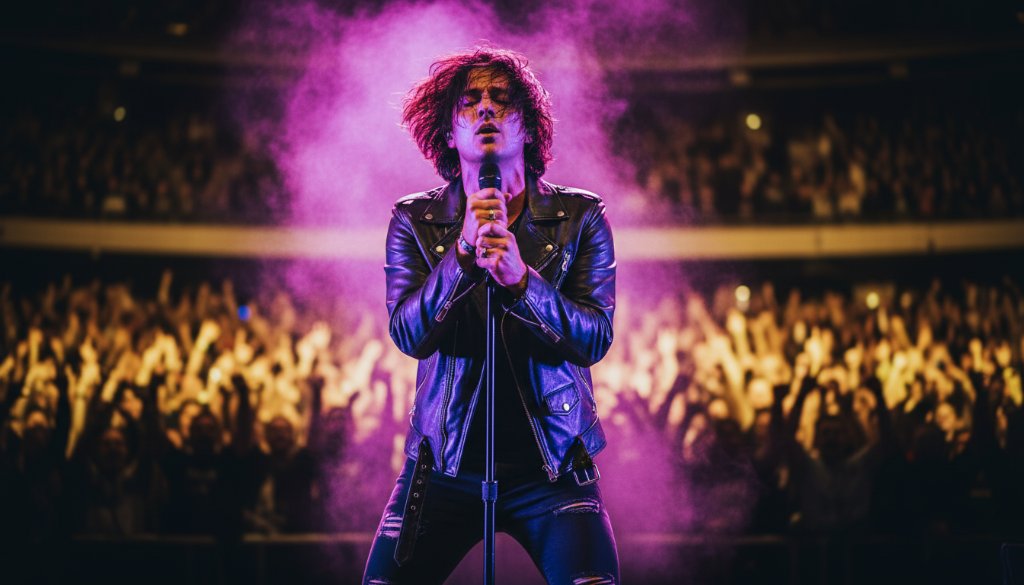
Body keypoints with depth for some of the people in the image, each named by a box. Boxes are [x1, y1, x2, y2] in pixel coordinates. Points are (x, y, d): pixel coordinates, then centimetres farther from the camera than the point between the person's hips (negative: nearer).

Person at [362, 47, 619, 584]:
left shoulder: (580, 217, 0)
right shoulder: (414, 220, 2)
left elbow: (596, 339, -10)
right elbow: (408, 336, -10)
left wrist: (520, 278, -26)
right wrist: (463, 254, -25)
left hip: (552, 464, -1)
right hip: (443, 464, 1)